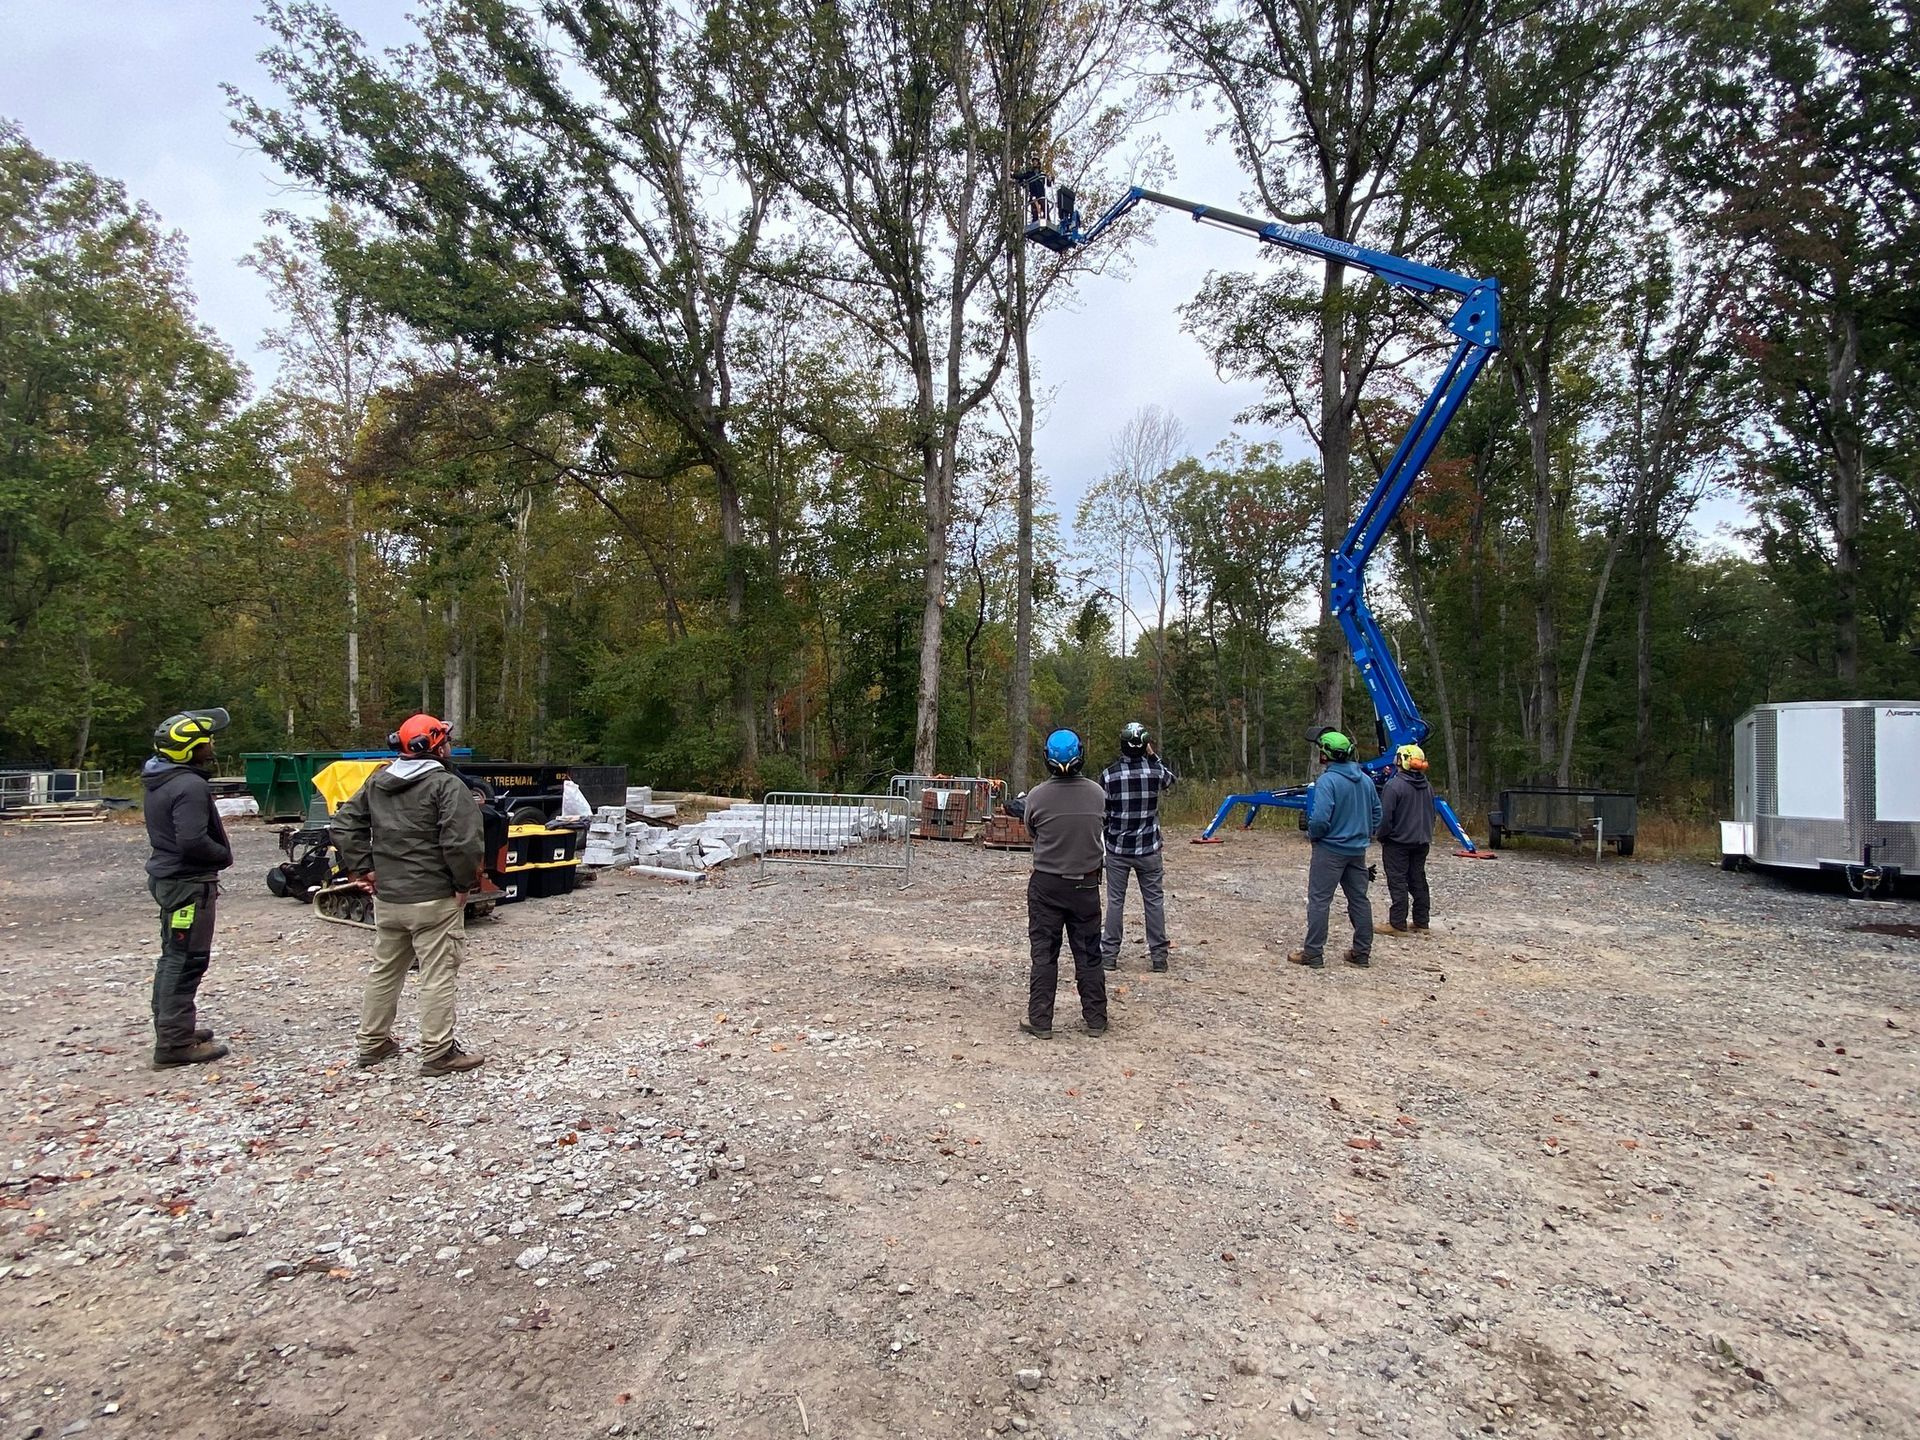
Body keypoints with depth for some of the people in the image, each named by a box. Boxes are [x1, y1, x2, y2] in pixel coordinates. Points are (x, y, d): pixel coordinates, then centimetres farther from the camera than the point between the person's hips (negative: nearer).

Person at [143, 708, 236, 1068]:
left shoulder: (160, 782, 10)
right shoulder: (190, 786, -22)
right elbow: (192, 841, -29)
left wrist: (217, 854, 12)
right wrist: (225, 855, -12)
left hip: (168, 878, 11)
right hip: (188, 883, -10)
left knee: (173, 957, 20)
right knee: (187, 961, -4)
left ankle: (170, 1027, 32)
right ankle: (175, 1044, 0)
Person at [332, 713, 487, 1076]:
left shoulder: (377, 782, 10)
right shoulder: (447, 785, -14)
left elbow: (345, 824, 13)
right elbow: (462, 841, -23)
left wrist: (361, 867, 12)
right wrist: (464, 883, -10)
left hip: (387, 897, 8)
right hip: (434, 899, -7)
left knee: (384, 970, 20)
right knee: (438, 975, 0)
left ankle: (373, 1043, 31)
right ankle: (438, 1053, 4)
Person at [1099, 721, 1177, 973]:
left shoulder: (1109, 774, -9)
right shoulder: (1156, 770, -7)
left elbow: (1101, 812, -1)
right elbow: (1172, 779, 18)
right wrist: (1153, 756, 15)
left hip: (1117, 848, 0)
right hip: (1149, 848, 0)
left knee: (1115, 901, 8)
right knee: (1154, 901, 9)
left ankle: (1109, 955, 11)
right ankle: (1158, 955, 13)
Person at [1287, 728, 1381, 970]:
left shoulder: (1328, 780, -18)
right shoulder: (1365, 779, 6)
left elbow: (1320, 819, -24)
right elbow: (1377, 812, 13)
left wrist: (1312, 834, -5)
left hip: (1330, 849, -7)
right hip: (1358, 850, 7)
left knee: (1319, 900, -1)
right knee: (1359, 899, 14)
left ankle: (1313, 954, 1)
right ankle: (1362, 952, 21)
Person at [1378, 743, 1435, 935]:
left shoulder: (1394, 785, -18)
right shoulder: (1427, 787, 8)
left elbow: (1385, 816, -18)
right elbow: (1432, 814, 16)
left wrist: (1382, 836, -4)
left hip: (1398, 842, -7)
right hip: (1422, 842, 7)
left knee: (1398, 883, -3)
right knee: (1418, 881, 13)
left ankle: (1398, 925, -2)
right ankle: (1421, 923, 18)